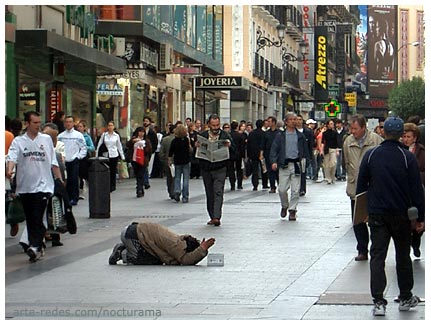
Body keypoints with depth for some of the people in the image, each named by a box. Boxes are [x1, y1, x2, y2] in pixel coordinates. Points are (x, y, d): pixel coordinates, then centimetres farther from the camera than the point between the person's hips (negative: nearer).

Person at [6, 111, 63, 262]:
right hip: (25, 186, 2)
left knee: (38, 218, -14)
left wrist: (59, 178, 12)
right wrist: (9, 170, -31)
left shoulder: (46, 139, 8)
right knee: (30, 220, 8)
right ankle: (38, 247, 18)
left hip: (42, 185, -2)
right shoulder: (18, 141, 4)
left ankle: (35, 246, -21)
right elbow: (12, 157, -11)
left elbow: (53, 162, 13)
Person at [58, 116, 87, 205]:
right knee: (66, 180, 4)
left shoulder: (78, 135, 3)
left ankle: (74, 198, -2)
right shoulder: (60, 136, 8)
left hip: (74, 161, -2)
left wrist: (79, 156, -5)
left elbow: (84, 148, 3)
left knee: (74, 180, -6)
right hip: (64, 161, 2)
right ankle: (68, 198, 12)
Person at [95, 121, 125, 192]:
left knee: (113, 171, 3)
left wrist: (122, 156, 11)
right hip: (106, 155, 0)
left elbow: (119, 146, 12)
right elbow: (99, 144, 5)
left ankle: (113, 186, 13)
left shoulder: (116, 135, 5)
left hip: (114, 155, 0)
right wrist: (97, 154, 0)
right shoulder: (104, 135, 3)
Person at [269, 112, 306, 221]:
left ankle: (292, 210, 7)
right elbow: (274, 149, 1)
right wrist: (274, 161, -12)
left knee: (295, 190, -2)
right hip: (284, 164, -1)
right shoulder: (280, 135, 4)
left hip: (296, 164, 1)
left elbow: (304, 150, 15)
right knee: (282, 189, -3)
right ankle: (284, 206, 22)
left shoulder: (300, 135, 10)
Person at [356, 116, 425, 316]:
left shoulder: (370, 155, -2)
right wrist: (420, 217, 0)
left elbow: (361, 186, 4)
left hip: (377, 215, 1)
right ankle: (405, 298, 24)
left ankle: (378, 302, -8)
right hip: (401, 215, 0)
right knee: (403, 256, 14)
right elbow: (417, 188, -6)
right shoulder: (407, 157, -7)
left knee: (377, 256, 1)